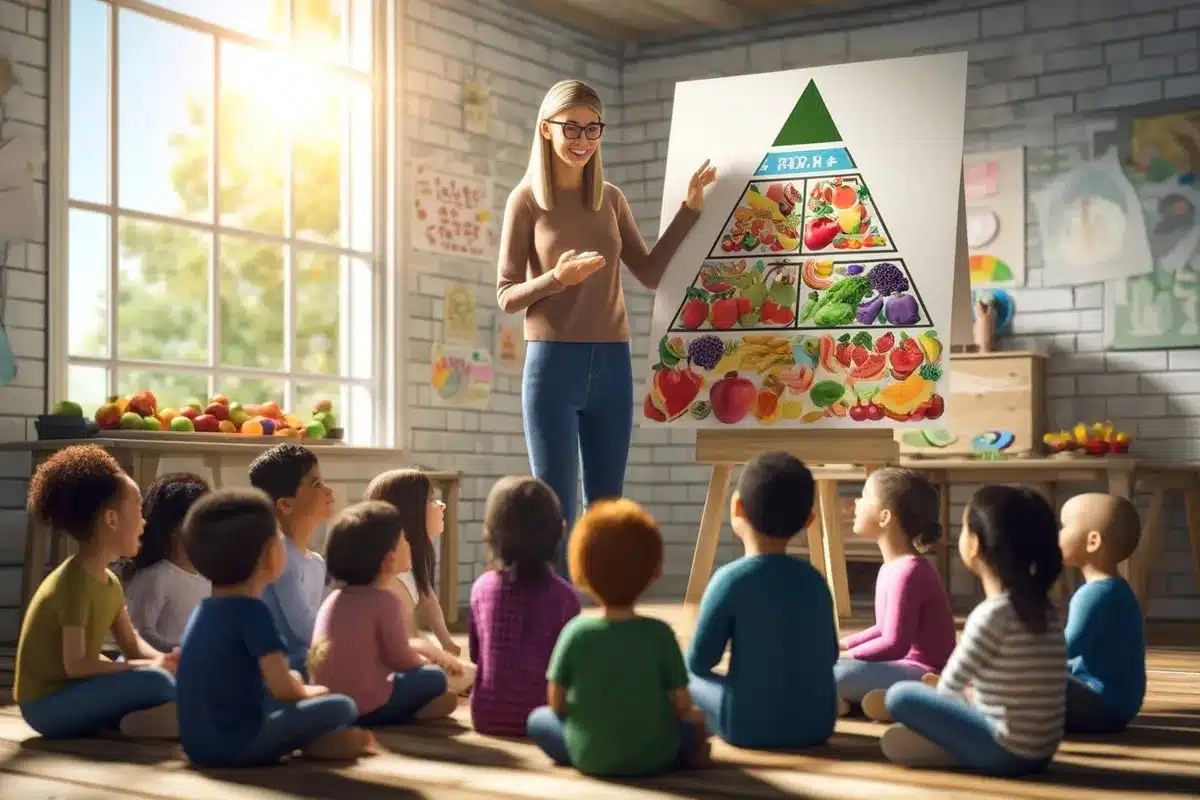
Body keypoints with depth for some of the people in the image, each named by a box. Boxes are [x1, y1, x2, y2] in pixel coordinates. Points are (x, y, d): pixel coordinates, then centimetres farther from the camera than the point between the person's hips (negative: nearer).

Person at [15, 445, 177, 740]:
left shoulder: (109, 582, 9)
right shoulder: (75, 583, -20)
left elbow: (133, 644, 10)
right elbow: (75, 665, -25)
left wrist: (163, 660, -11)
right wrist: (148, 667, -22)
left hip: (73, 692, 10)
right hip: (47, 704, -10)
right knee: (157, 683, -27)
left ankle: (135, 721, -12)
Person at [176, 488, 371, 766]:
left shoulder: (204, 609, 13)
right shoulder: (251, 611, -14)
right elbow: (282, 688, -18)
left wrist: (295, 688, 18)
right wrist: (303, 691, 4)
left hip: (198, 747, 9)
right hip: (235, 746, -9)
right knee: (342, 707, -10)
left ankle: (310, 739, 12)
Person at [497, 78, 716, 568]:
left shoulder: (611, 199, 10)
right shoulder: (527, 199, -2)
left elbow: (650, 274, 11)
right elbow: (506, 297, -2)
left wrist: (690, 209, 7)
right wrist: (557, 278, -21)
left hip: (612, 364, 4)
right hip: (552, 363, -4)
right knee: (555, 511, -3)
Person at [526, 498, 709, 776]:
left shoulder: (576, 632, -13)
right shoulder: (660, 633, -13)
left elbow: (556, 703, -6)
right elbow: (682, 705, -10)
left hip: (589, 757, -2)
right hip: (655, 756, 2)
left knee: (538, 718, 20)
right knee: (692, 732, 31)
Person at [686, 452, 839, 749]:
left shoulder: (732, 578, -12)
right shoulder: (814, 579, 3)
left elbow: (699, 661, -8)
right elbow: (829, 655, 12)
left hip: (750, 728, -3)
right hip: (818, 724, 4)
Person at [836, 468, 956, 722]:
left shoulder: (908, 571, -20)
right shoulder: (893, 566, 10)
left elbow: (894, 644, -23)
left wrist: (845, 657, -14)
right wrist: (843, 645, 17)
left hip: (924, 675, -11)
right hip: (905, 665, 11)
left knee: (839, 674, -31)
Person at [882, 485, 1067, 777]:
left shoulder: (992, 613, -16)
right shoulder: (1042, 607, 6)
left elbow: (949, 687, -8)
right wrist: (973, 693, 16)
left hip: (1006, 753, -8)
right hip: (1039, 751, 8)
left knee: (900, 696, -5)